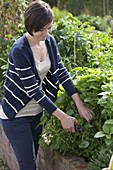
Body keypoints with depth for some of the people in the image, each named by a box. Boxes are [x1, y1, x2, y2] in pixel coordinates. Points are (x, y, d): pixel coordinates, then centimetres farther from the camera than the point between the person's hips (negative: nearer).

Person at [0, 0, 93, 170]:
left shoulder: (50, 41, -3)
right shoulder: (19, 50, -25)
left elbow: (61, 72, -2)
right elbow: (33, 90, -24)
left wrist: (80, 104, -11)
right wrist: (62, 117, -23)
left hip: (37, 111, 7)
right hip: (16, 114, -7)